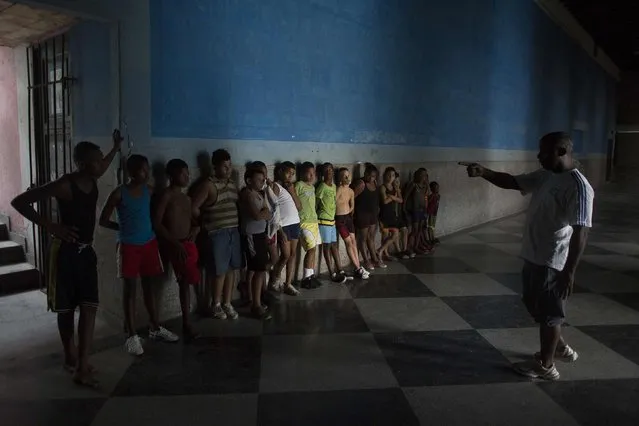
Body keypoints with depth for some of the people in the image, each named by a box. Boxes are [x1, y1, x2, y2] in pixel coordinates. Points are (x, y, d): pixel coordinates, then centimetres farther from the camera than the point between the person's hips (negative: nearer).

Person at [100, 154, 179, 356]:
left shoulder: (149, 190, 2)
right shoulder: (119, 193, -11)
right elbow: (103, 221, -4)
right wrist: (124, 227, 0)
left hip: (150, 244, 4)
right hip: (129, 246, -4)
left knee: (149, 286, 13)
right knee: (130, 289, 3)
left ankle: (155, 328, 25)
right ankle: (132, 335, 10)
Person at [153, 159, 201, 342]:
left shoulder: (186, 198, 15)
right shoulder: (166, 195, -7)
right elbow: (157, 223, -13)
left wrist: (196, 228, 2)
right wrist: (175, 242, -17)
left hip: (189, 243, 7)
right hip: (176, 245, -7)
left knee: (186, 282, 8)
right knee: (185, 282, -8)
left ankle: (187, 323, 15)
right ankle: (187, 324, -2)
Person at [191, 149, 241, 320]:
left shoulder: (233, 184, 12)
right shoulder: (208, 185, -9)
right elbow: (193, 208, -10)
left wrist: (236, 223, 7)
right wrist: (206, 222, 1)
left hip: (234, 232, 6)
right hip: (217, 234, -6)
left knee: (232, 269, 10)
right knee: (220, 271, 0)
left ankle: (227, 303, 23)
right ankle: (216, 305, 19)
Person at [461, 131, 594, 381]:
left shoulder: (578, 186, -20)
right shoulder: (544, 176, 7)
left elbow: (580, 231, -24)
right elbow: (511, 182, 13)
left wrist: (569, 271, -25)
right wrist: (484, 172, -4)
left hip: (552, 262, -9)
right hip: (533, 256, 9)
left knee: (548, 313, 5)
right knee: (539, 308, 23)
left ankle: (545, 366, 22)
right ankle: (560, 348, 43)